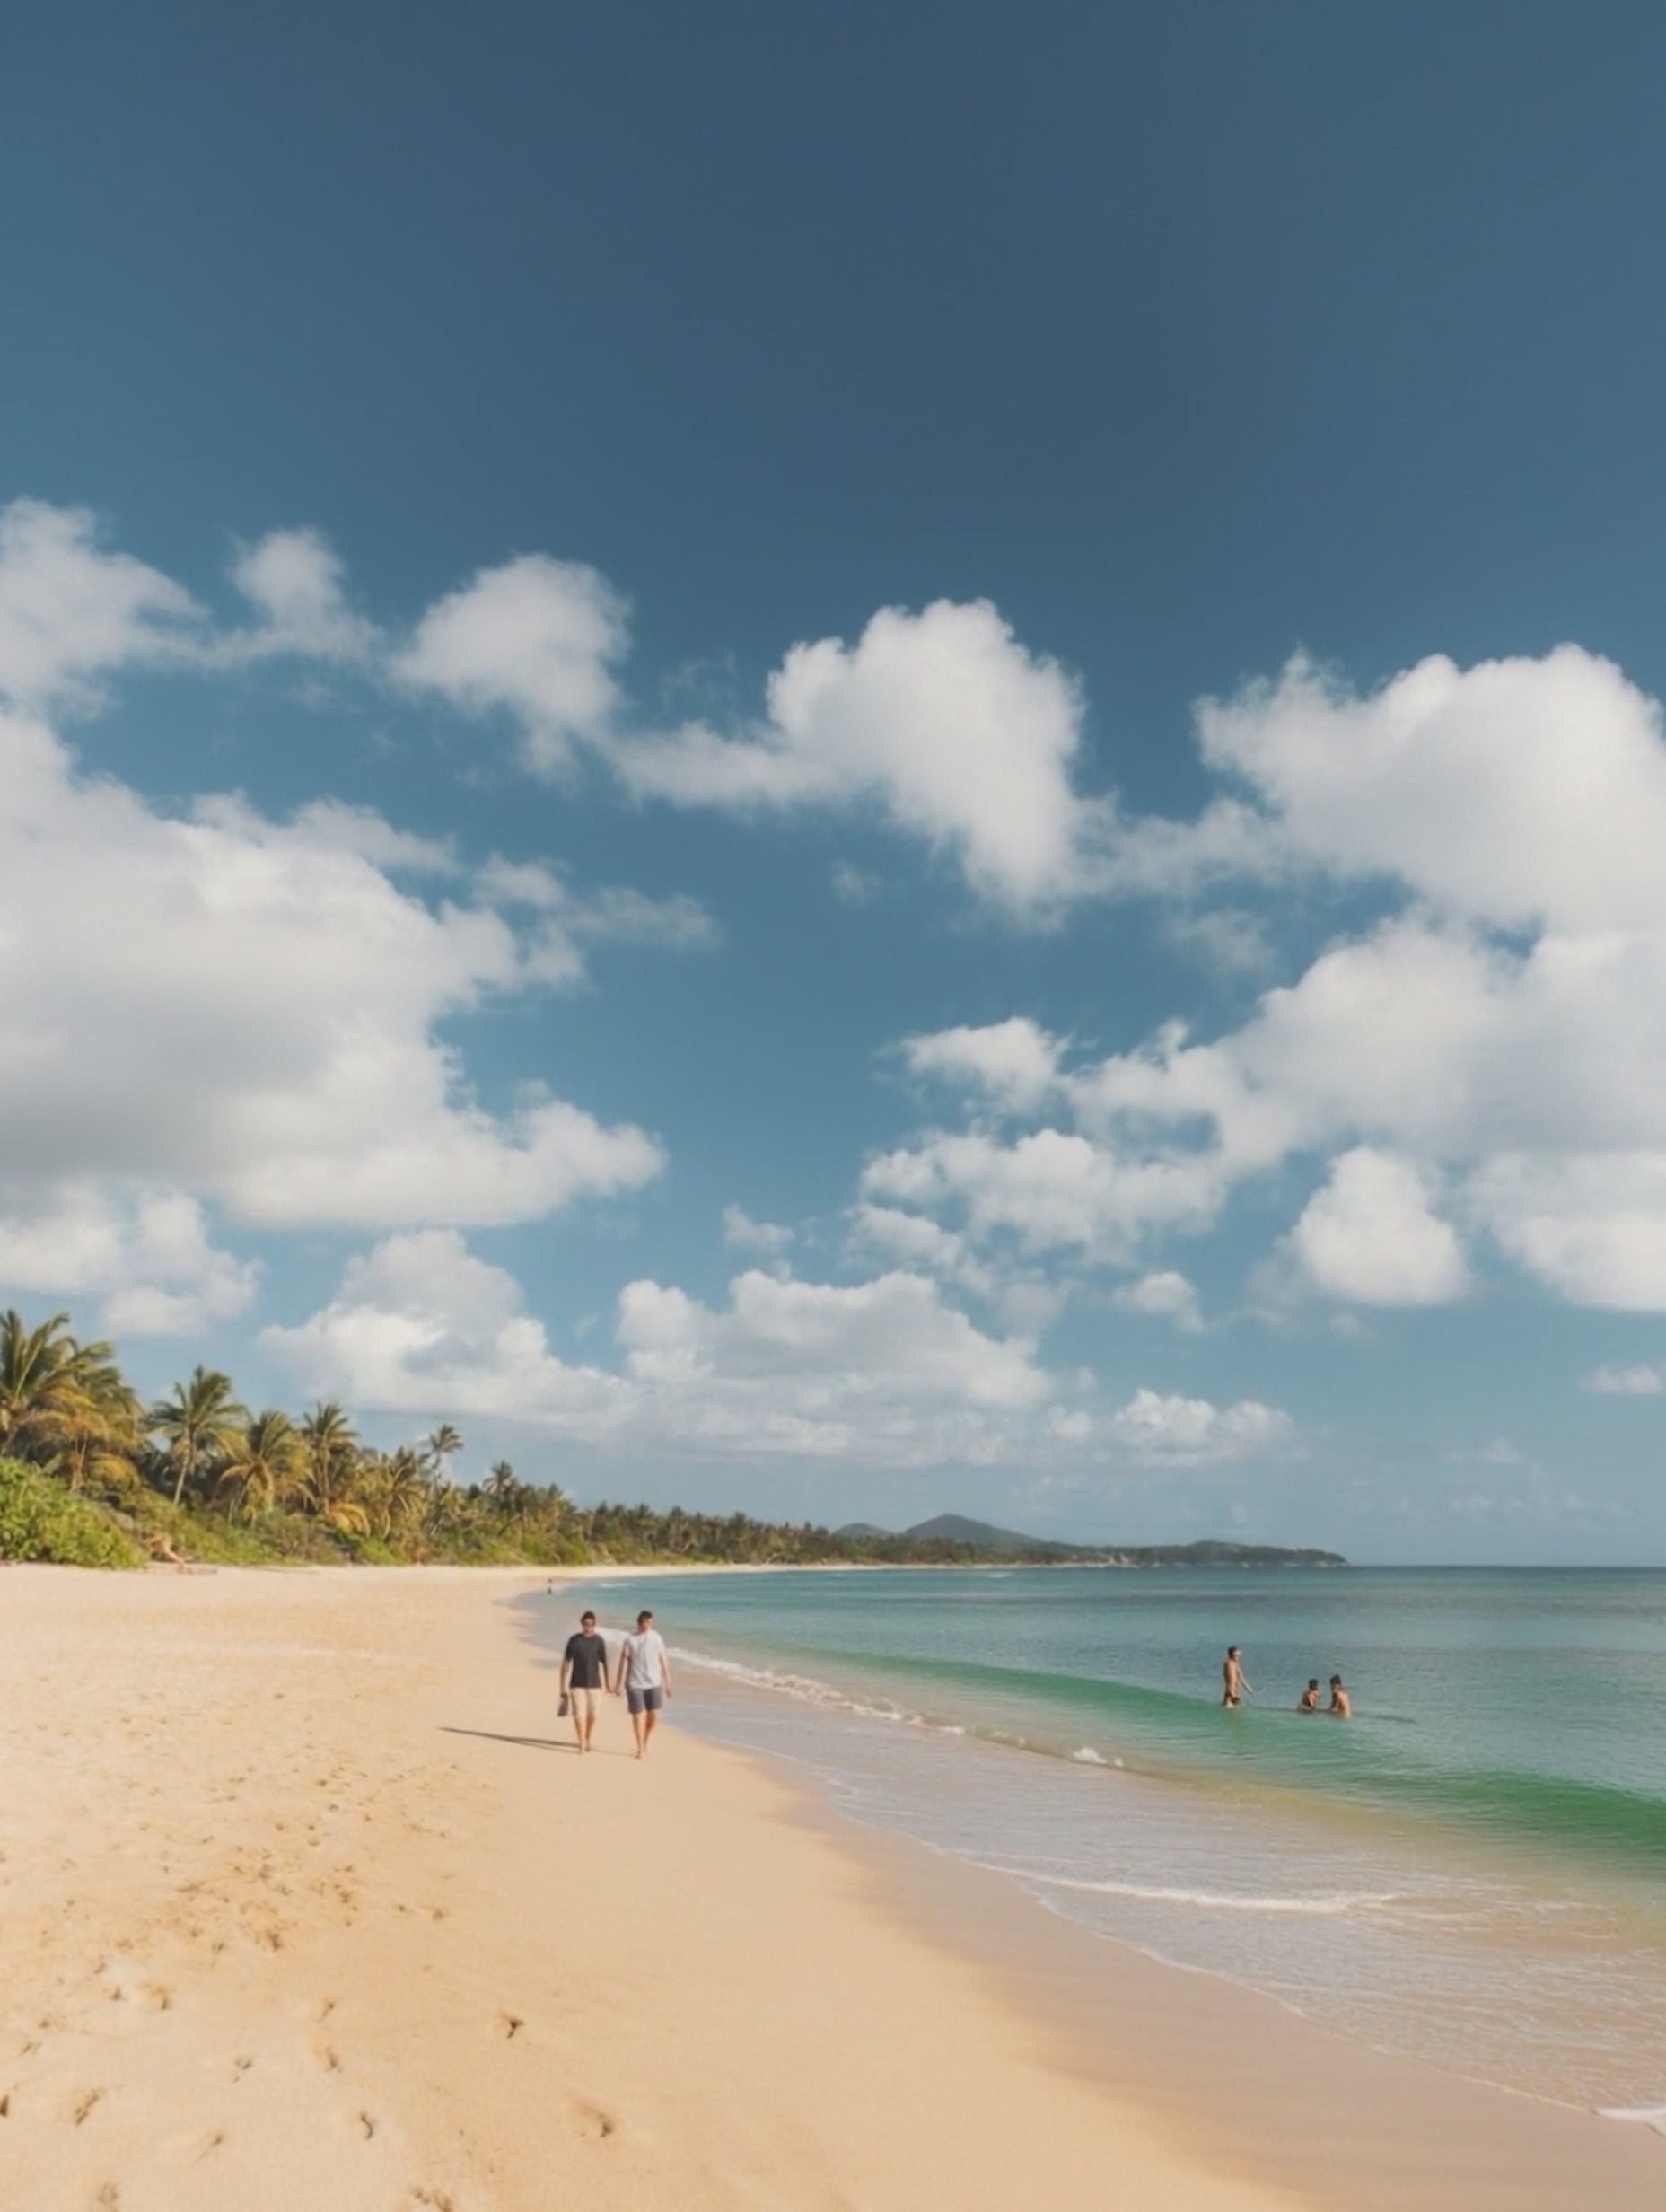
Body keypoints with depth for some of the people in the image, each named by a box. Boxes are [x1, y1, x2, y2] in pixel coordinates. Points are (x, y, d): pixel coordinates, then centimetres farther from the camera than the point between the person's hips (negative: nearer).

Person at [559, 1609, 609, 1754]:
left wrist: (606, 1684, 3)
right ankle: (582, 1744, -4)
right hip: (577, 1684, -1)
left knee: (592, 1715, 5)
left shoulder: (599, 1641, -3)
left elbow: (604, 1664, 2)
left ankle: (588, 1741, 26)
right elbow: (566, 1663, -1)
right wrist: (563, 1686, -2)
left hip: (594, 1684, 1)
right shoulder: (574, 1640, -4)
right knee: (579, 1714, -10)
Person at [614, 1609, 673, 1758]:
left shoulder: (657, 1638, 2)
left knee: (653, 1716, 0)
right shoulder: (630, 1640, -4)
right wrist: (616, 1685, -2)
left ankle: (645, 1742, 25)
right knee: (638, 1716, -1)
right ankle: (640, 1747, 13)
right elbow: (622, 1663, -2)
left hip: (654, 1683, 2)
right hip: (635, 1684, -2)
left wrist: (667, 1683, 6)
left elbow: (663, 1661, 6)